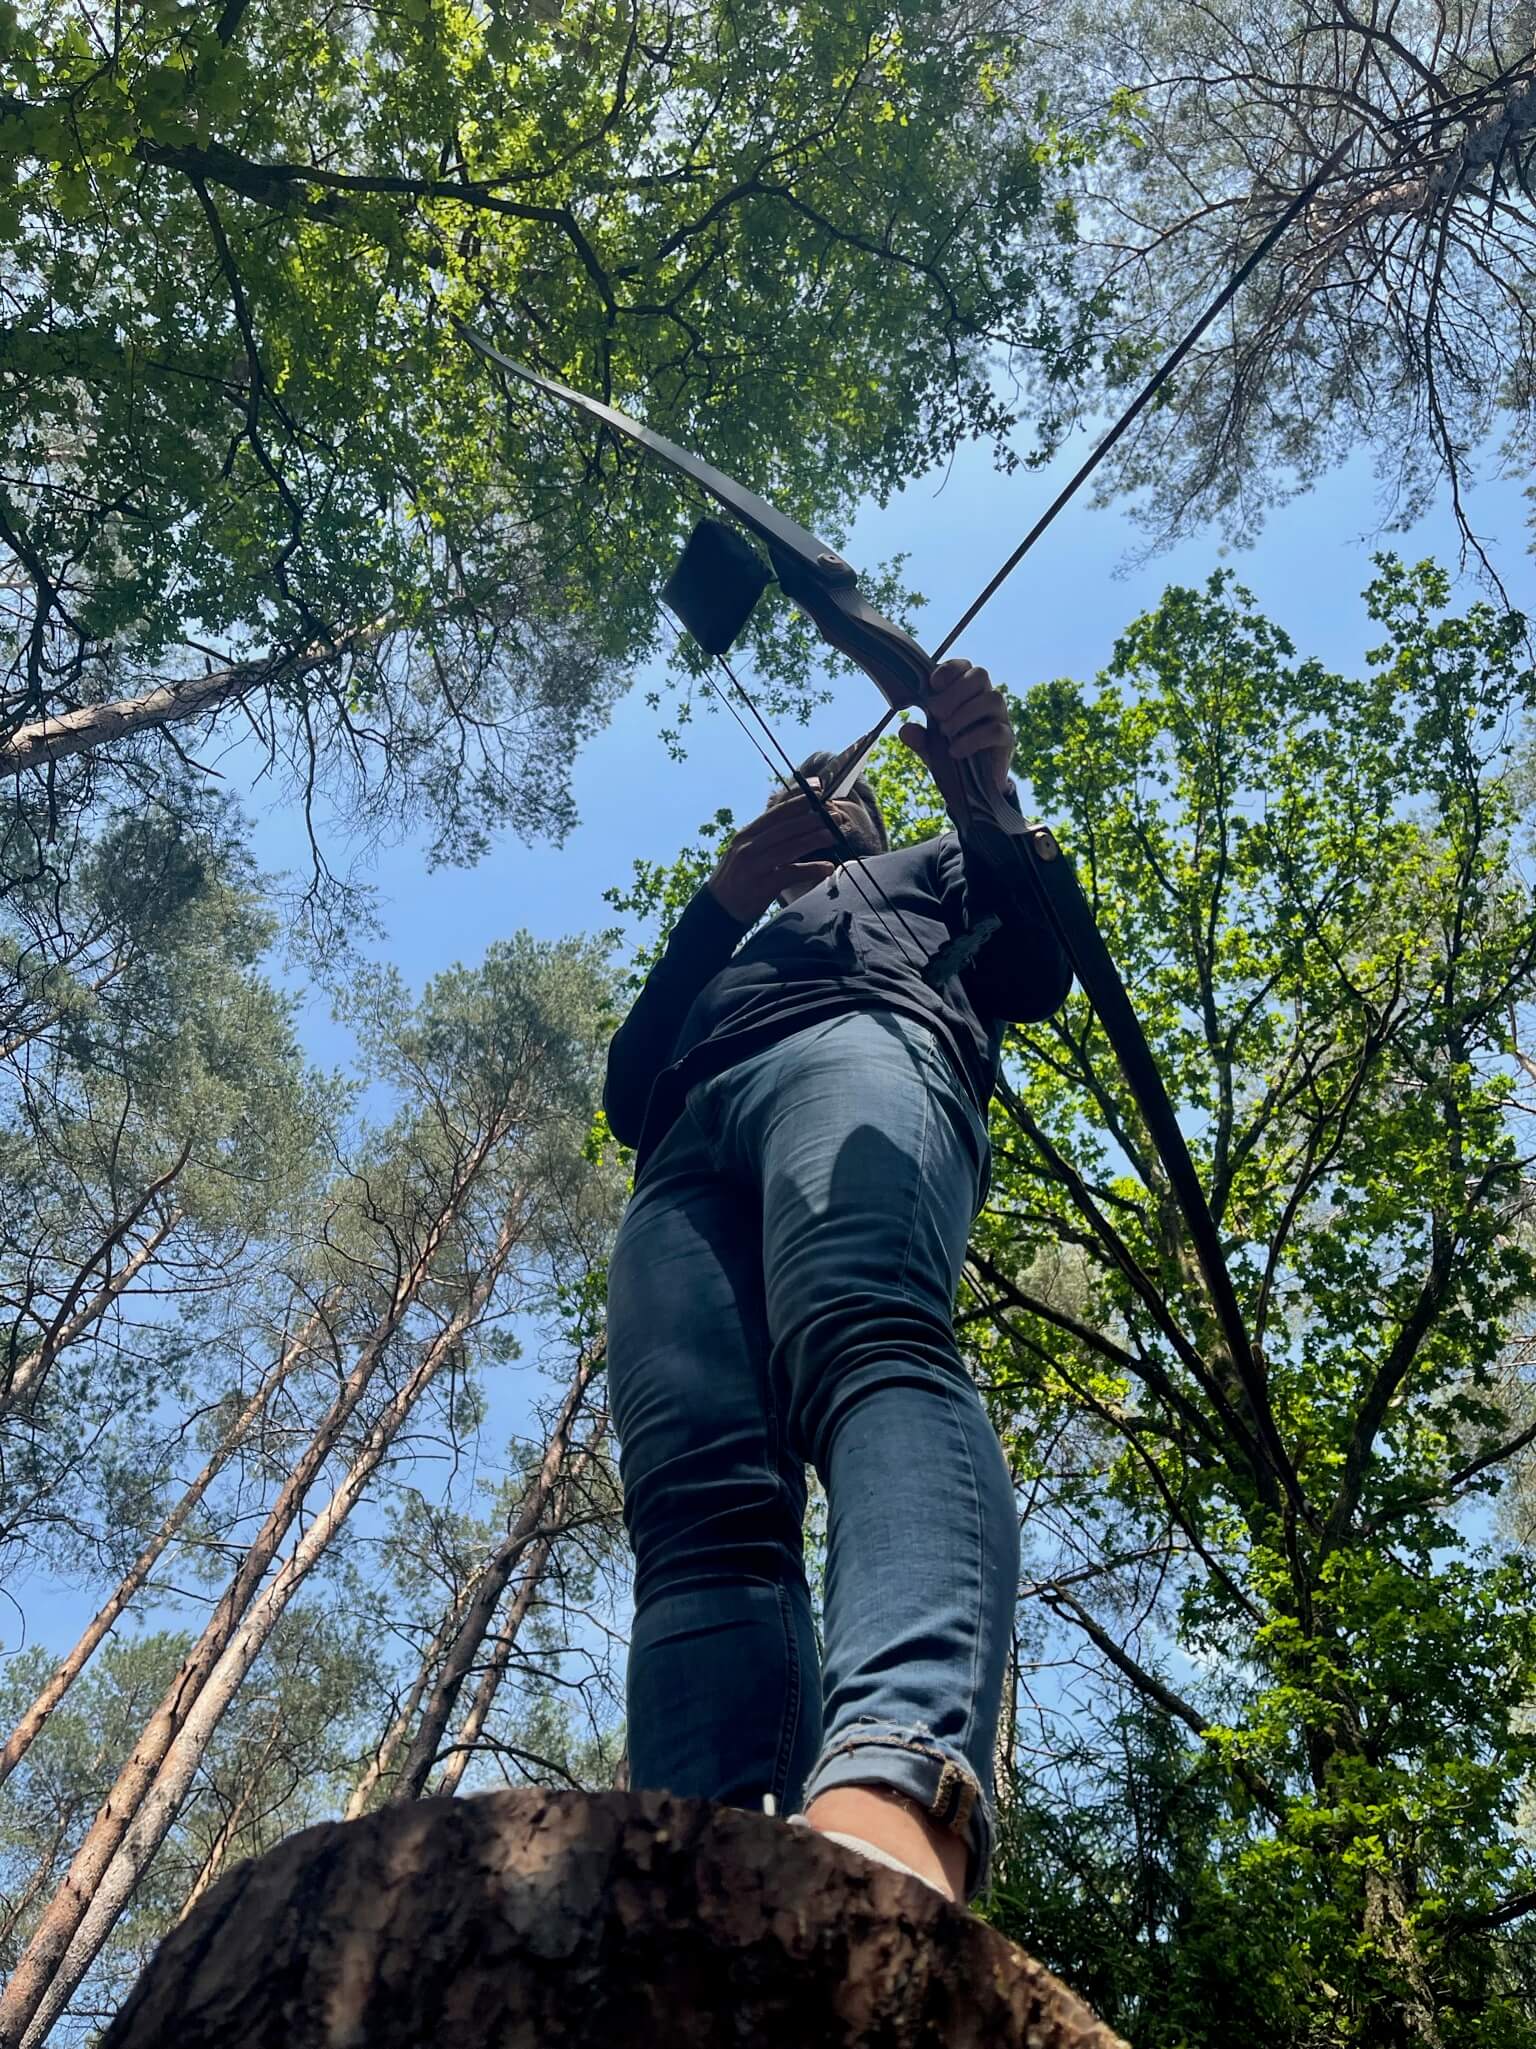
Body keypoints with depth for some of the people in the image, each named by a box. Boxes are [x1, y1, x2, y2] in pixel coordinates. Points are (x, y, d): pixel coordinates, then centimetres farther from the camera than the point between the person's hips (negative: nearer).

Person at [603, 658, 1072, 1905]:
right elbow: (629, 1091, 26)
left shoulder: (933, 870, 39)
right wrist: (718, 905, 12)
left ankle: (899, 1771, -66)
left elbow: (1038, 973, 16)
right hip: (690, 1155, 4)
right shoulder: (726, 947, 45)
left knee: (868, 1339, -40)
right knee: (700, 1509, -26)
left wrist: (990, 798, -2)